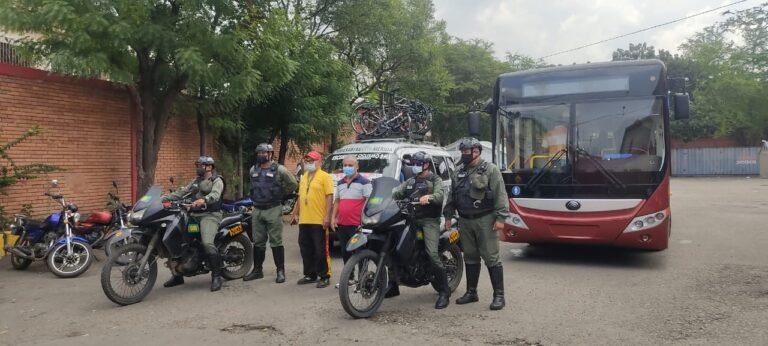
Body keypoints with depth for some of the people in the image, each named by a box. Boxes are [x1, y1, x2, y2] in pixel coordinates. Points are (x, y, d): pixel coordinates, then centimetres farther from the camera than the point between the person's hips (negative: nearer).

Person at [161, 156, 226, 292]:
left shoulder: (217, 180, -1)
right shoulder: (197, 181, 23)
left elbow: (215, 194, -22)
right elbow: (181, 192, 18)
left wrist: (203, 200, -43)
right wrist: (163, 198, 5)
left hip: (210, 215, -8)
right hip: (194, 215, 8)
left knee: (207, 243, -31)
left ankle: (217, 276, -20)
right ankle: (177, 275, 14)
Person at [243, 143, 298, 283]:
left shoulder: (279, 169, -7)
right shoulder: (253, 170, 10)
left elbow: (293, 183, 0)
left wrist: (281, 194, 3)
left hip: (273, 210, -5)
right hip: (257, 210, 6)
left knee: (276, 242, -3)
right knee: (258, 242, 11)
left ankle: (281, 271, 3)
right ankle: (257, 270, 21)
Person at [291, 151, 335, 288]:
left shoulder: (324, 176, -5)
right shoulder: (304, 177, 18)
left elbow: (329, 197, -11)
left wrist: (327, 216, -18)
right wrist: (296, 213, 19)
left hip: (319, 221, -8)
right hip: (304, 220, 8)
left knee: (321, 250, -3)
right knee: (306, 250, 13)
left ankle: (324, 276, 5)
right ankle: (310, 274, 25)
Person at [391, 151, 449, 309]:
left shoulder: (435, 179, 3)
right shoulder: (410, 181, 22)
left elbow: (439, 195, -17)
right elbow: (397, 193, 11)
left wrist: (428, 197, -38)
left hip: (429, 220, -6)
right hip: (412, 219, 7)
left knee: (433, 254, -21)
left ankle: (444, 291, -13)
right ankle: (393, 284, 16)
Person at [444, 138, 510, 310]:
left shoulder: (490, 169, -6)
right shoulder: (459, 171, 13)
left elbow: (500, 194, -11)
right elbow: (452, 195, 20)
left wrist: (500, 218, -17)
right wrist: (448, 216, 16)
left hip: (485, 220, -6)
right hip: (465, 221, 6)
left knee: (491, 258, -4)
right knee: (470, 257, 13)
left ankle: (499, 295, 2)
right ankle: (471, 292, 23)